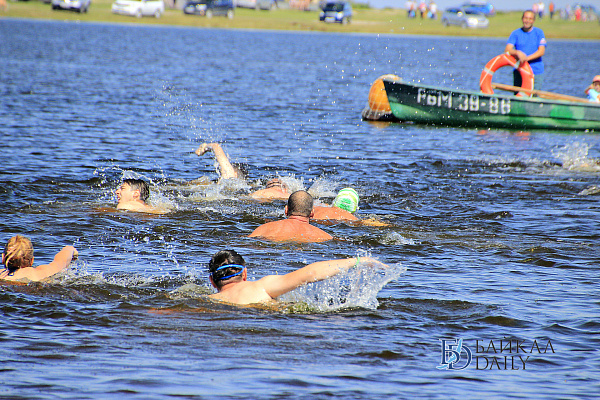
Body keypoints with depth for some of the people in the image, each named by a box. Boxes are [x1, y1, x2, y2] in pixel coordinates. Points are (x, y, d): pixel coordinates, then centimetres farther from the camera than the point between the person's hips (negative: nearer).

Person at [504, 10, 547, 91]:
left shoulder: (539, 32, 4)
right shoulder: (516, 33, 5)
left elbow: (541, 51, -6)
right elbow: (507, 50, -6)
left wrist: (527, 58, -21)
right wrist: (517, 53, -28)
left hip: (536, 71, -1)